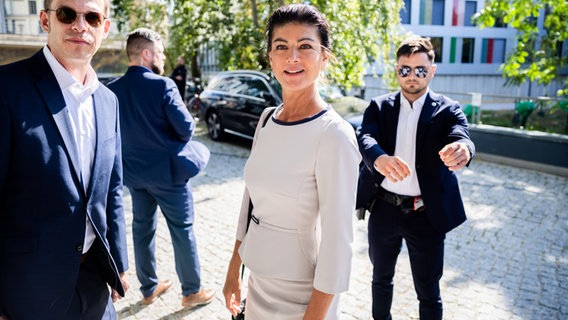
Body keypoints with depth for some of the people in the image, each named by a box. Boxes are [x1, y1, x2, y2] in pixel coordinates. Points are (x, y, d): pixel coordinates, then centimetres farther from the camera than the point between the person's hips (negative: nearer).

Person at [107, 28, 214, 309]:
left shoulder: (112, 89, -1)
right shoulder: (162, 85, -19)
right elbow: (187, 128, -19)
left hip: (134, 173, 6)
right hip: (167, 171, -6)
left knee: (142, 229, 17)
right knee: (182, 231, 7)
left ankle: (149, 288, 31)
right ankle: (192, 291, 20)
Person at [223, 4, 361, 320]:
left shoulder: (334, 135, -22)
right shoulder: (267, 119, 0)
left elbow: (337, 244, -21)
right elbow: (251, 200, 7)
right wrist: (234, 271, 11)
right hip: (258, 282, 7)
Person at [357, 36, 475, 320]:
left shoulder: (447, 110, -2)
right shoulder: (379, 106, 1)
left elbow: (462, 140, -21)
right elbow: (365, 139, -17)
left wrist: (462, 150, -47)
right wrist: (379, 158, -41)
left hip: (426, 214, -2)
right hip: (383, 209, 2)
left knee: (428, 292, 10)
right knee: (381, 277, 22)